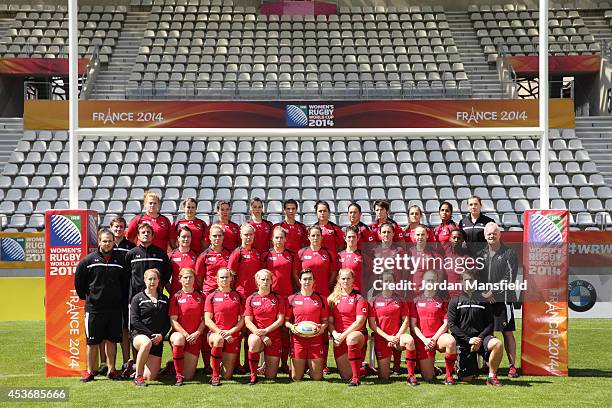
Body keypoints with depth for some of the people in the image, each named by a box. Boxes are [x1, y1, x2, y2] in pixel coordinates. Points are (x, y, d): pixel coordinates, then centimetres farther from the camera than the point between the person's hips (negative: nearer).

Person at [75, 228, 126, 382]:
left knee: (111, 340, 7)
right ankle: (90, 371, 10)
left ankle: (111, 370, 14)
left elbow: (125, 283, 16)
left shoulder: (119, 261, 7)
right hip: (94, 307, -2)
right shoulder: (89, 260, -1)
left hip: (115, 308, 2)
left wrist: (122, 300, 11)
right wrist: (85, 297, 8)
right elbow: (78, 281, 6)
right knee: (92, 342, 2)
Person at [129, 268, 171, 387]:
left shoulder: (164, 300, 14)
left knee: (150, 377, -7)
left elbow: (168, 321, 11)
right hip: (139, 335, -3)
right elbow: (134, 321, -6)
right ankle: (137, 376, -27)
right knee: (147, 343, -42)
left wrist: (161, 335, -8)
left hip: (158, 340, 3)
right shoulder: (137, 298, 3)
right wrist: (150, 334, -13)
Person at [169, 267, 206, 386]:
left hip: (195, 337, 2)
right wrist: (186, 334, -16)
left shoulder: (200, 296, 7)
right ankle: (178, 376, -26)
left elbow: (204, 319, 6)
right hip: (179, 333, -2)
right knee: (178, 339, -41)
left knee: (188, 376, -5)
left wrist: (197, 333, -10)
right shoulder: (176, 297, 0)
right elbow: (173, 321, -5)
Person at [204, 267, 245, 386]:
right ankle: (215, 375, -24)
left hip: (233, 336, 1)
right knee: (219, 339, -41)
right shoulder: (211, 297, 4)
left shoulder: (238, 296, 7)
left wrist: (230, 331, -9)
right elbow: (207, 320, -1)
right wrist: (220, 332, -15)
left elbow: (243, 319, 5)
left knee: (227, 375, -3)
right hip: (215, 332, -1)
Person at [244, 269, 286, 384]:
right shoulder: (251, 299, 4)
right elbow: (247, 322, -2)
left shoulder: (278, 299, 5)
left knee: (271, 376, -4)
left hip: (274, 337, 0)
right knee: (254, 340, -41)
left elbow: (280, 320, -1)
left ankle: (267, 364, 34)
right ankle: (253, 375, -23)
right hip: (256, 334, 0)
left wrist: (266, 330, -16)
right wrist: (260, 335, -17)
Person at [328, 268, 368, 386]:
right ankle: (363, 369, 33)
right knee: (346, 375, -2)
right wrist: (335, 334, -10)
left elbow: (360, 321, -9)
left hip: (358, 334, -4)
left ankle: (356, 377, -36)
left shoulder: (358, 298, 0)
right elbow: (330, 321, 9)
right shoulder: (332, 298, 12)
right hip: (339, 340, 4)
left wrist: (344, 335, -16)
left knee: (351, 338, -42)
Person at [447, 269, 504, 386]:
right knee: (466, 378, -5)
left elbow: (490, 324, 5)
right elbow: (451, 325, -1)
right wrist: (468, 339, -12)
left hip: (481, 337, 1)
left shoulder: (484, 301, 9)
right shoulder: (455, 301, 5)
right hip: (463, 342, -1)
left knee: (497, 344, -33)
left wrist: (480, 338, -12)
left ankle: (492, 376, -15)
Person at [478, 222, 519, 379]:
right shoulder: (480, 254, 14)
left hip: (503, 299, -3)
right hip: (484, 300, 4)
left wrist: (493, 292, -11)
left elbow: (510, 277, -6)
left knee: (508, 332, -3)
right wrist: (484, 293, -5)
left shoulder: (509, 253, 2)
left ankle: (512, 366, 0)